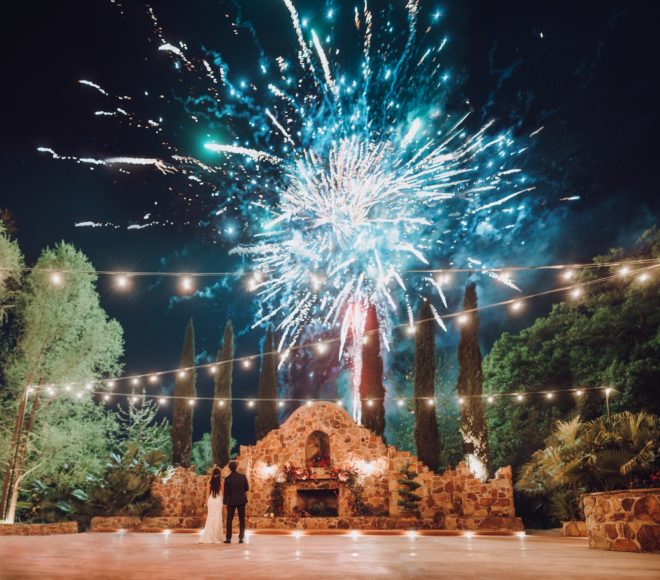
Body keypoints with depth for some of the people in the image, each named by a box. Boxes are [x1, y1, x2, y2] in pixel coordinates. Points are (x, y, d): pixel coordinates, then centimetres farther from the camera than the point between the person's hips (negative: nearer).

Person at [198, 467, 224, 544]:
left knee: (210, 519, 11)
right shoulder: (221, 481, -5)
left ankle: (207, 537, 8)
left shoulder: (210, 481, 0)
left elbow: (208, 493, 4)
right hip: (218, 501, -2)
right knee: (217, 519, 3)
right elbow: (223, 492, -2)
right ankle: (216, 538, 4)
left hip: (211, 501, 2)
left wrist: (207, 502, 10)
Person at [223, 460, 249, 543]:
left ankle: (228, 538, 6)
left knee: (229, 520, 8)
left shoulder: (227, 478, -10)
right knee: (242, 520, 7)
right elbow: (247, 488, 1)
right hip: (241, 500, 1)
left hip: (231, 501, -1)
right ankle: (241, 538, 4)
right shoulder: (243, 476, -5)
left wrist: (225, 502, 0)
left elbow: (226, 492, -7)